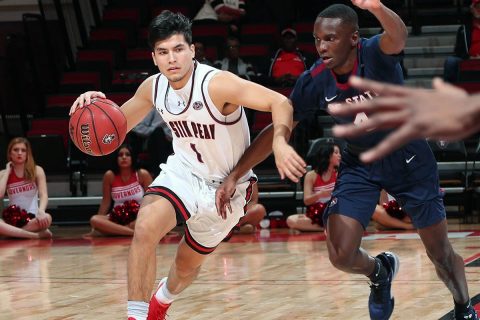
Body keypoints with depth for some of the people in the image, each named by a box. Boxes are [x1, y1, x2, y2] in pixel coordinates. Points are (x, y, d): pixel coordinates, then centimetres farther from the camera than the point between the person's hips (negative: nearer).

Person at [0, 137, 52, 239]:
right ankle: (36, 235, -32)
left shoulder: (37, 170, 2)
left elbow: (44, 195, -10)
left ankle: (12, 232, -24)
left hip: (32, 218, 0)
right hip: (12, 218, 0)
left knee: (46, 218, -37)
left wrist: (41, 211, -32)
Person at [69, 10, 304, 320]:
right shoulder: (153, 88, -10)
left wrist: (280, 142, -54)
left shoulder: (217, 84, -29)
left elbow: (280, 102, -35)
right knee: (145, 228, -28)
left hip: (227, 185, -3)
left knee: (188, 265, 15)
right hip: (184, 171, 3)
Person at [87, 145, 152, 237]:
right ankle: (133, 232, -36)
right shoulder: (110, 176, -3)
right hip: (117, 219, 1)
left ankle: (113, 230, -28)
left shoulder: (142, 174, -6)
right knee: (94, 220, -29)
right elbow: (106, 202, 4)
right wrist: (97, 226, 2)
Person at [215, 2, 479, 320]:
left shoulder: (375, 53, -26)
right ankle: (379, 272, 24)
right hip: (359, 165, 3)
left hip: (408, 158, -2)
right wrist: (234, 176, -11)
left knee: (441, 253, 4)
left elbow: (398, 37, -52)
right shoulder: (314, 81, -16)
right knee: (341, 256, -12)